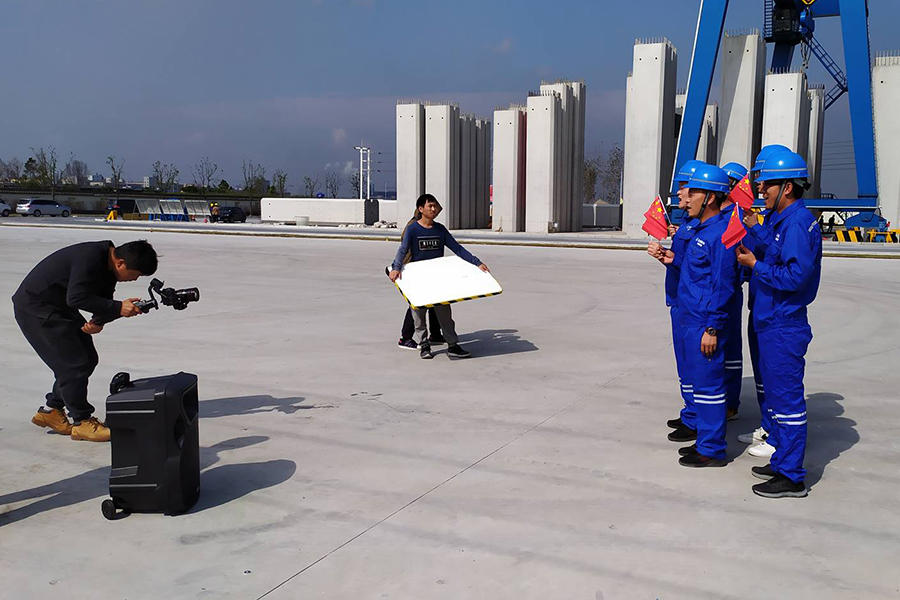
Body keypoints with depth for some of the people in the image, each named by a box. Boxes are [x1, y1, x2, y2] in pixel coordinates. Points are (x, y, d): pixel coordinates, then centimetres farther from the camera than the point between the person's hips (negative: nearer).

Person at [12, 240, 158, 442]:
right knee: (75, 364, -11)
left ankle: (50, 410, 21)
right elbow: (77, 297, -34)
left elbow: (103, 301, 4)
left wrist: (99, 322, -17)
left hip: (61, 308, 10)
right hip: (35, 308, -10)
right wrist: (118, 308, -35)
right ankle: (82, 422, 1)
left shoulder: (108, 266, 1)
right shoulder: (90, 258, -28)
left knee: (88, 359, 9)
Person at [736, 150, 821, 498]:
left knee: (787, 398, -3)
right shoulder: (777, 219, 14)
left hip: (784, 327, -11)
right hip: (771, 323, 11)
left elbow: (795, 275, -24)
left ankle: (792, 478, 6)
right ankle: (782, 461, 31)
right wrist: (751, 254, 0)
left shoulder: (798, 222, -17)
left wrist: (755, 265, -16)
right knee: (776, 394, 18)